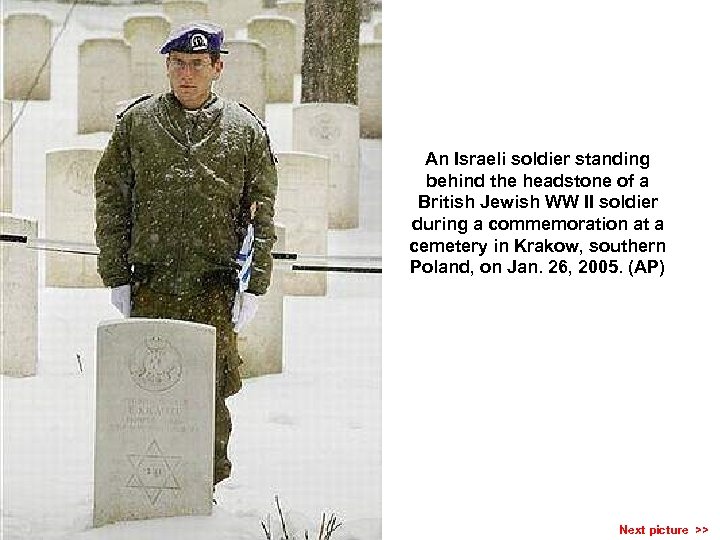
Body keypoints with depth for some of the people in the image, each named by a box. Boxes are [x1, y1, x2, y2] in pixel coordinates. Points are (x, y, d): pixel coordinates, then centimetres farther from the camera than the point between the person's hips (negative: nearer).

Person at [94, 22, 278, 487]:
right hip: (150, 286, 1)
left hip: (215, 289, -1)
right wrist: (117, 276, 4)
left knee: (210, 392, 0)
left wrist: (253, 286, 1)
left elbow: (262, 213, 7)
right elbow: (111, 201, 10)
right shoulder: (136, 122, 9)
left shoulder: (245, 130, 8)